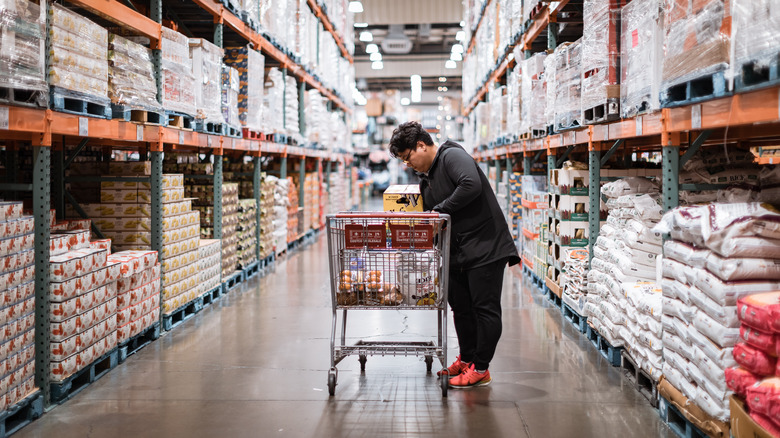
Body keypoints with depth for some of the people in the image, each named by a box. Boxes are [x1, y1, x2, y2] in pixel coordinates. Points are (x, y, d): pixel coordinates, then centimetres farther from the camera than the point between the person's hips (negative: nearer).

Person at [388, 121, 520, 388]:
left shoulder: (453, 156, -11)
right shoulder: (426, 179, 17)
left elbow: (471, 186, -28)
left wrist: (441, 209, -19)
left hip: (485, 247, -9)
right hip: (456, 253, 9)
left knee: (485, 308, -3)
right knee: (461, 307, 14)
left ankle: (480, 369, 2)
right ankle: (466, 359, 27)